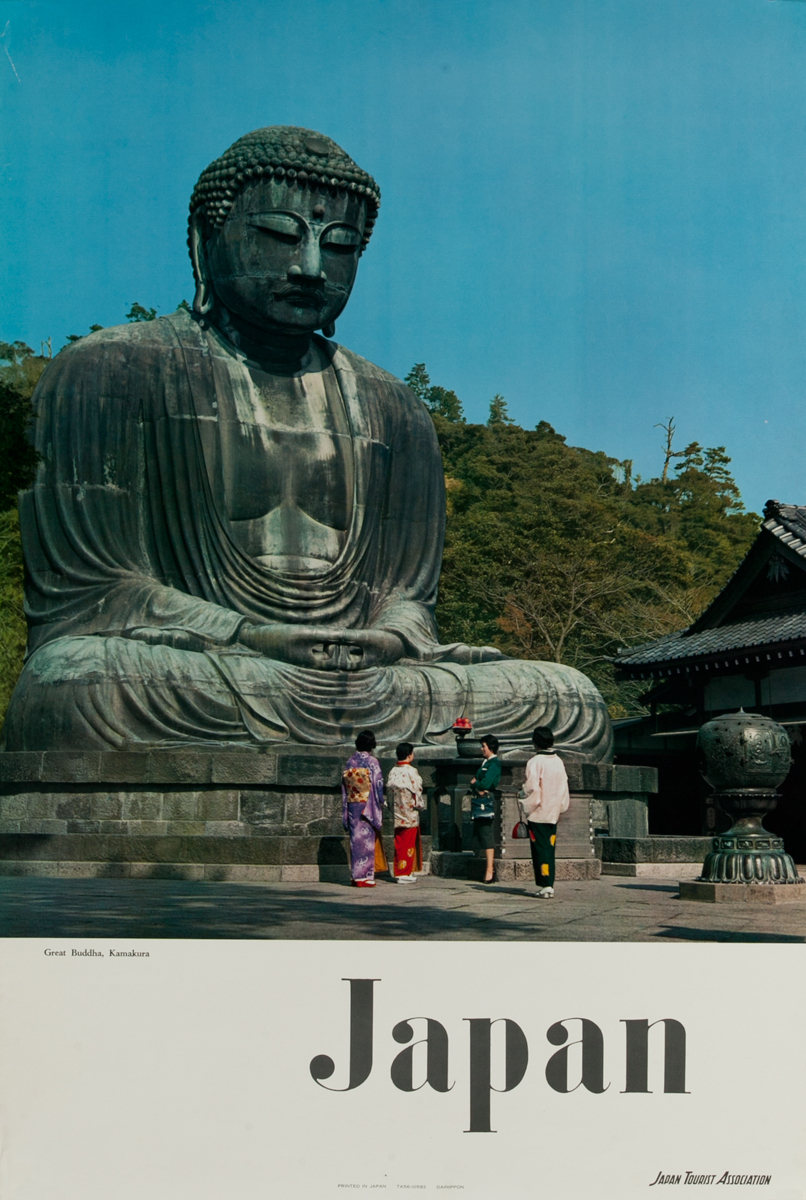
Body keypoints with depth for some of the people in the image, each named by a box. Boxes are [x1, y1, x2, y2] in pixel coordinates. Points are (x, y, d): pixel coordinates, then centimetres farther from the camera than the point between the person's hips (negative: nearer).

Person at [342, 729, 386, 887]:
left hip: (352, 807, 5)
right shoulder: (372, 761, -9)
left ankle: (355, 876, 12)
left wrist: (346, 810, 15)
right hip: (368, 806, -5)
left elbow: (344, 786, 9)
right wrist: (380, 804, -1)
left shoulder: (350, 761, 6)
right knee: (367, 839, -1)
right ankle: (365, 876, -1)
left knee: (355, 839, 9)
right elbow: (378, 785, -11)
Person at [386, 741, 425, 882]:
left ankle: (398, 872, 14)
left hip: (397, 813, 6)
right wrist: (419, 804, 4)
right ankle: (405, 873, 0)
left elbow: (388, 790, 7)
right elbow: (417, 791, -12)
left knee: (399, 844, 10)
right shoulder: (411, 772, -13)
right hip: (410, 814, -6)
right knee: (408, 843, -1)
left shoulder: (392, 772, 5)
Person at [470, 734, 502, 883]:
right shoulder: (486, 762, 18)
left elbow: (485, 783, -20)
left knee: (486, 835, -10)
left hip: (486, 802, -10)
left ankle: (489, 870, -10)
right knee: (478, 834, 12)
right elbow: (475, 780, 16)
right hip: (479, 802, 10)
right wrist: (478, 787, -5)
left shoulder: (494, 763, -11)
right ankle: (489, 864, 19)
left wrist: (475, 783, -1)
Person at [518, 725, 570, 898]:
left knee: (540, 850, -2)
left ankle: (545, 885, -6)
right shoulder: (559, 762, 5)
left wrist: (527, 808, -3)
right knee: (550, 848, 10)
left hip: (538, 814, -5)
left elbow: (531, 789, -15)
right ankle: (549, 885, 12)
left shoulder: (535, 762, -14)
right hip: (553, 813, 5)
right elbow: (564, 788, 11)